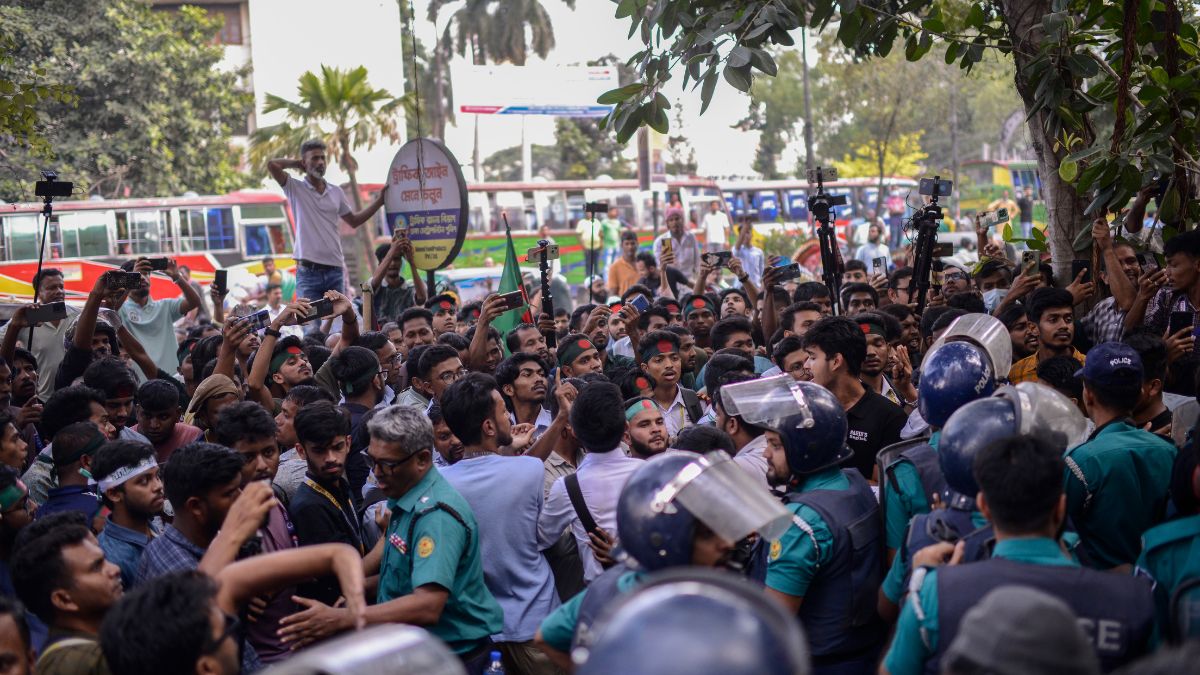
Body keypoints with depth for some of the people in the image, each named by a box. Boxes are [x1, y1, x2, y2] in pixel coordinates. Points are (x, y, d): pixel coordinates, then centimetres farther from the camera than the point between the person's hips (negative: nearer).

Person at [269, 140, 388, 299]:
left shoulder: (336, 192, 13)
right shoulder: (295, 189, 1)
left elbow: (353, 221, 24)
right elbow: (272, 165, -13)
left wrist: (379, 200, 19)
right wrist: (296, 164, 4)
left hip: (334, 270, 4)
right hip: (308, 272, -4)